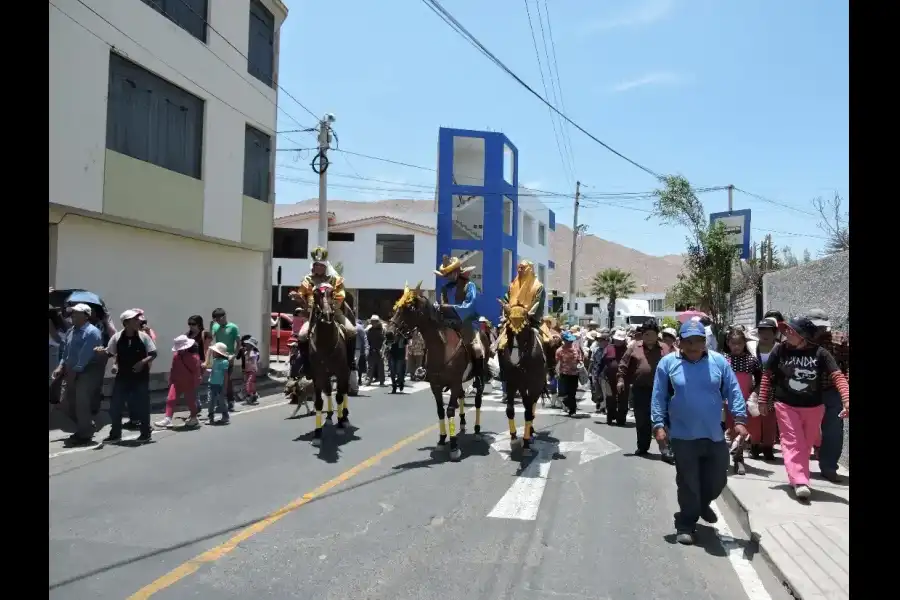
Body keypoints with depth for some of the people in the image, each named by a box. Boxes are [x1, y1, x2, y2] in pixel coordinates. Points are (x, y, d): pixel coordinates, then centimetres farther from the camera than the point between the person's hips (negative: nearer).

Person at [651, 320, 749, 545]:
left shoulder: (718, 361, 0)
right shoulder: (668, 363, -4)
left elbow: (733, 391, 3)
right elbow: (659, 398, -3)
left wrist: (739, 419, -5)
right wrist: (659, 424, -8)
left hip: (714, 435, 3)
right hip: (683, 436, -2)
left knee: (718, 478, 13)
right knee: (688, 482, 4)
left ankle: (703, 504, 43)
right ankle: (685, 525, 18)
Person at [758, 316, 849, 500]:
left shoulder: (819, 353, -13)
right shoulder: (779, 350, -10)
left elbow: (837, 376, -17)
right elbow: (767, 375, 0)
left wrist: (846, 399, -32)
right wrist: (763, 400, 2)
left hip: (814, 406, 1)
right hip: (786, 405, -1)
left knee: (806, 445, 13)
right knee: (792, 442, -10)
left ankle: (799, 478, 30)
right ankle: (800, 482, -14)